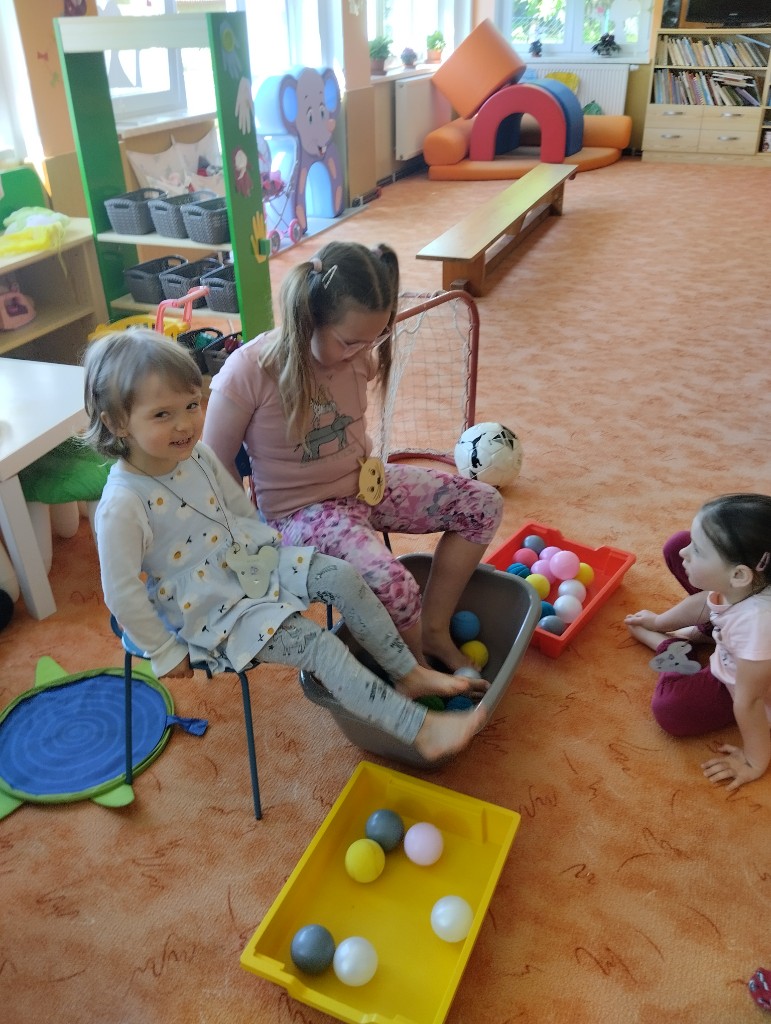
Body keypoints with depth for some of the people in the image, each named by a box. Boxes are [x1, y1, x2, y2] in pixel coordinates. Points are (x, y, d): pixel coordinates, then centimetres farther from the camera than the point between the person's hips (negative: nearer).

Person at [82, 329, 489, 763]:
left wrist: (271, 547, 15)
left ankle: (409, 672, 7)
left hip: (251, 560, 7)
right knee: (321, 646, -19)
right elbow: (123, 594, -19)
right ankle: (423, 729, -15)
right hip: (212, 608, -7)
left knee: (343, 577, -7)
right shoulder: (123, 505, -27)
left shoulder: (197, 454, -5)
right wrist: (164, 652, -11)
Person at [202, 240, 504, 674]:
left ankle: (434, 628, 8)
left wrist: (367, 464, 5)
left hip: (363, 484, 7)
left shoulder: (357, 354, -7)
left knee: (484, 504, -3)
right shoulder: (247, 374, -24)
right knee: (393, 586, -31)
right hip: (301, 510, -6)